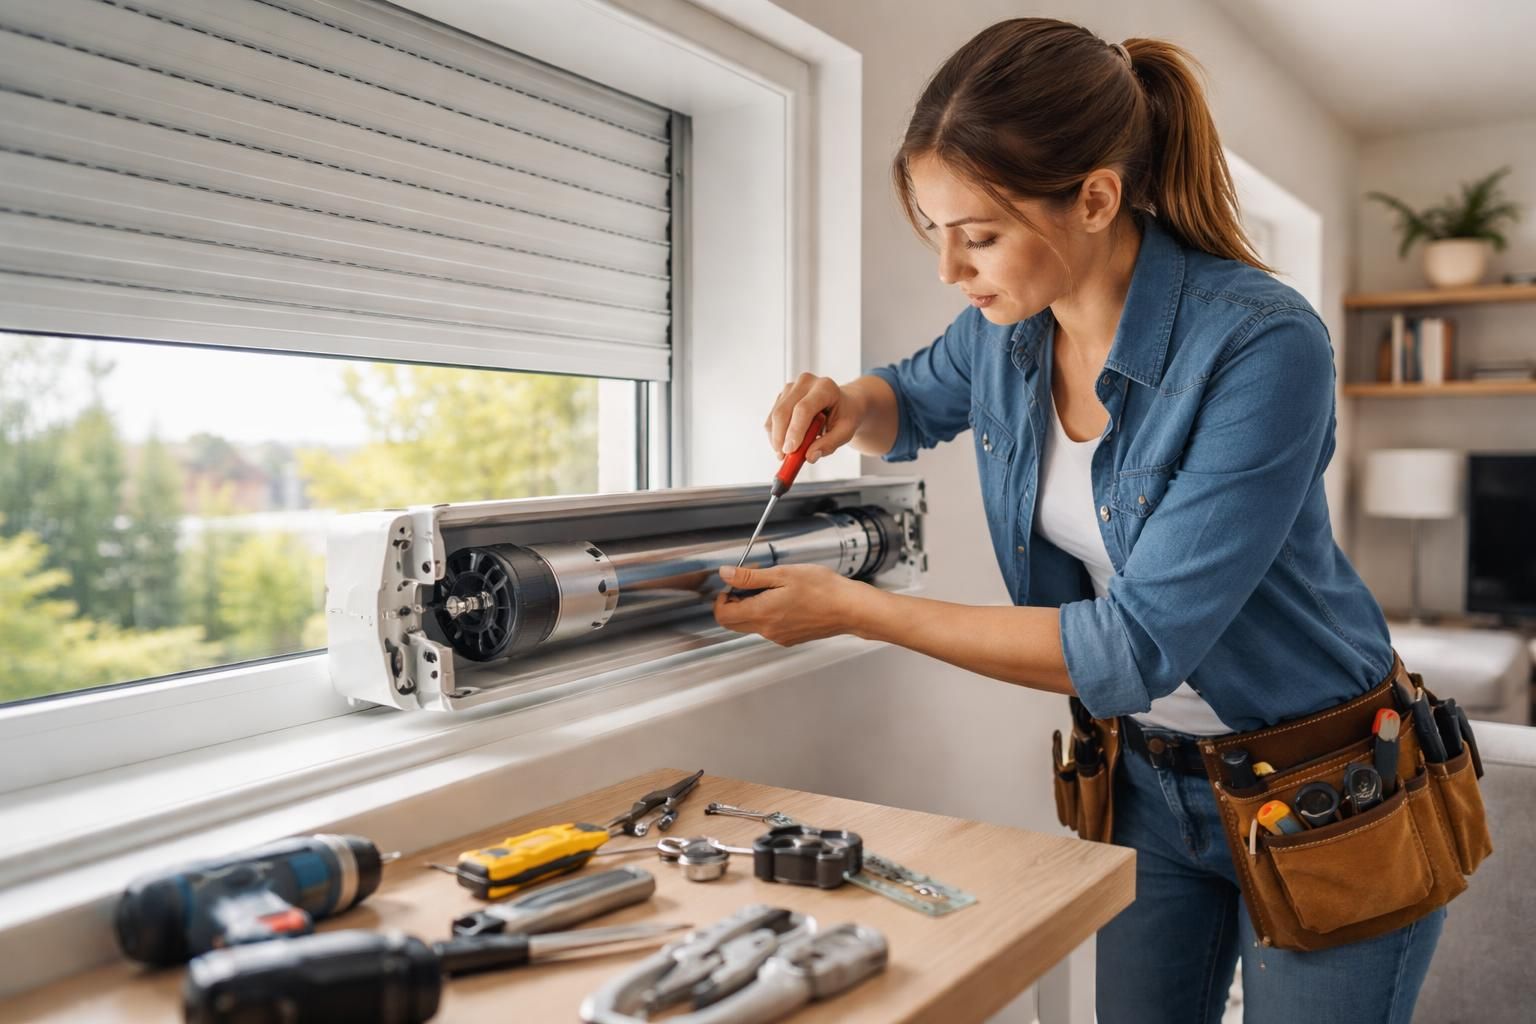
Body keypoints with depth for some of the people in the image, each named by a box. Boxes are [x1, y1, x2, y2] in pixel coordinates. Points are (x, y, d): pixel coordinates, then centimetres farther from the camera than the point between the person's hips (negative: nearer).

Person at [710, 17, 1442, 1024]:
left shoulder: (1262, 347, -29)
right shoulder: (1005, 328, -9)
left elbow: (1138, 648, -30)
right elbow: (916, 401, 14)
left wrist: (854, 609, -28)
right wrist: (848, 403, -11)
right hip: (1152, 782, 6)